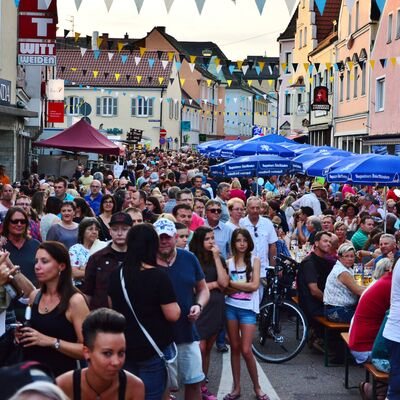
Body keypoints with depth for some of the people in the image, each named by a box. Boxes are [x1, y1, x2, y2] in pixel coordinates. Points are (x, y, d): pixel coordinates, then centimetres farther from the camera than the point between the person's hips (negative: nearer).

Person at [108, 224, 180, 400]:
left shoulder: (116, 275, -1)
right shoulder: (159, 276, -19)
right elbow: (173, 315, -18)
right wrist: (171, 301, 0)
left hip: (124, 348, 5)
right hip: (154, 349, -5)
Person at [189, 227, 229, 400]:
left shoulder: (219, 259, 9)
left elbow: (224, 283, -6)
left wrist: (217, 257, -7)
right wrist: (213, 284, -3)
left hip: (216, 308, 5)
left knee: (207, 349, 10)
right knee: (200, 349, -9)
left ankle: (203, 386, 18)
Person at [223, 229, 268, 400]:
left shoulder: (254, 260, 0)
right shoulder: (229, 262, 6)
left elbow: (254, 285, -10)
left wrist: (232, 283, -8)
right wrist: (243, 285, -16)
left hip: (248, 308, -2)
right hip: (231, 307, 2)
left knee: (246, 350, -6)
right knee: (235, 348, 8)